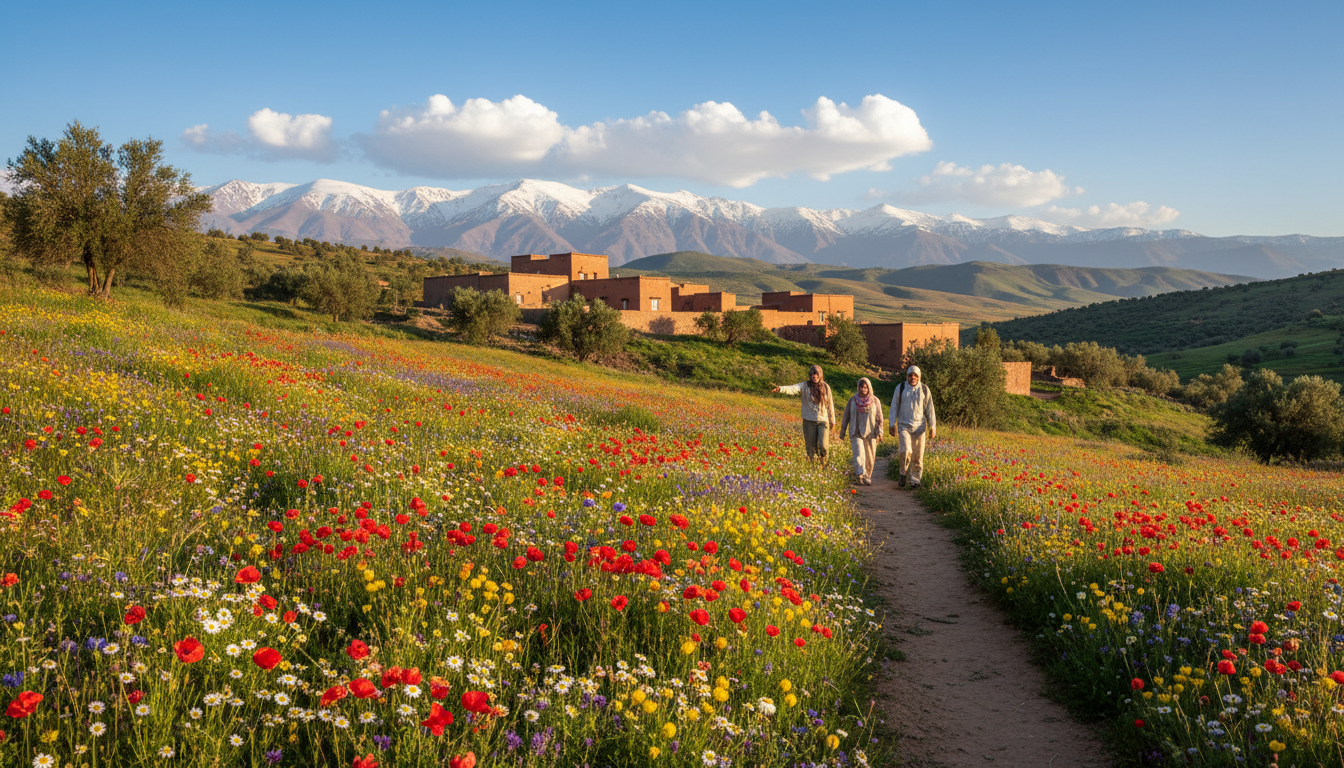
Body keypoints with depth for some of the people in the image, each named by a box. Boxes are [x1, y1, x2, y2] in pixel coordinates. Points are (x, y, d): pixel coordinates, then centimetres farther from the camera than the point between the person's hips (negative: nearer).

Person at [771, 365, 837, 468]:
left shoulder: (826, 387, 1)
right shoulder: (804, 386, -5)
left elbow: (830, 404, 9)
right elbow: (793, 389, -24)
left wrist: (832, 420, 12)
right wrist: (780, 389, -44)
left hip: (823, 421, 0)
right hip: (809, 421, 0)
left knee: (824, 446, -8)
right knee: (811, 447, 4)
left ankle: (823, 466, 17)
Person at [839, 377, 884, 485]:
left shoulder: (875, 401, 3)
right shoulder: (853, 400, 5)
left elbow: (879, 418, 3)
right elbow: (846, 416, 11)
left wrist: (879, 432, -5)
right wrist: (842, 432, 11)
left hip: (870, 433, 1)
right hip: (856, 433, -1)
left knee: (870, 458, 5)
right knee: (859, 454, -17)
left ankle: (868, 476, 21)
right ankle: (862, 476, -27)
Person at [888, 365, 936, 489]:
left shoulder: (924, 389, 4)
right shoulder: (900, 388, 2)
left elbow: (929, 409, 6)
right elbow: (894, 407, 6)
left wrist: (933, 427, 2)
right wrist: (892, 424, 2)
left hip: (919, 427, 1)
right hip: (904, 426, -1)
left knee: (918, 456, 1)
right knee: (905, 451, -20)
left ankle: (915, 480, 12)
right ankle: (903, 474, 2)